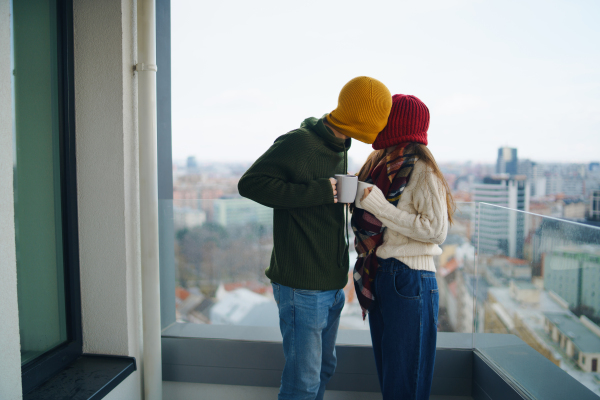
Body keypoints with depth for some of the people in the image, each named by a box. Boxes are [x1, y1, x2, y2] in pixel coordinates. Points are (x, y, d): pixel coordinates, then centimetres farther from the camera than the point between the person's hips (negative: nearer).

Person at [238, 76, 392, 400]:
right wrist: (319, 191, -21)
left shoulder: (339, 148, 14)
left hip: (333, 285, 9)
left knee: (323, 369, 20)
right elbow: (250, 184, -20)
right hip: (302, 288, -8)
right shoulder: (298, 143, -14)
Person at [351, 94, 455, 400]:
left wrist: (377, 203, -21)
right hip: (377, 277, 8)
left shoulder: (421, 170, -12)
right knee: (385, 370, 20)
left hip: (409, 280, -7)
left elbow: (436, 231, -20)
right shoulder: (380, 165, 10)